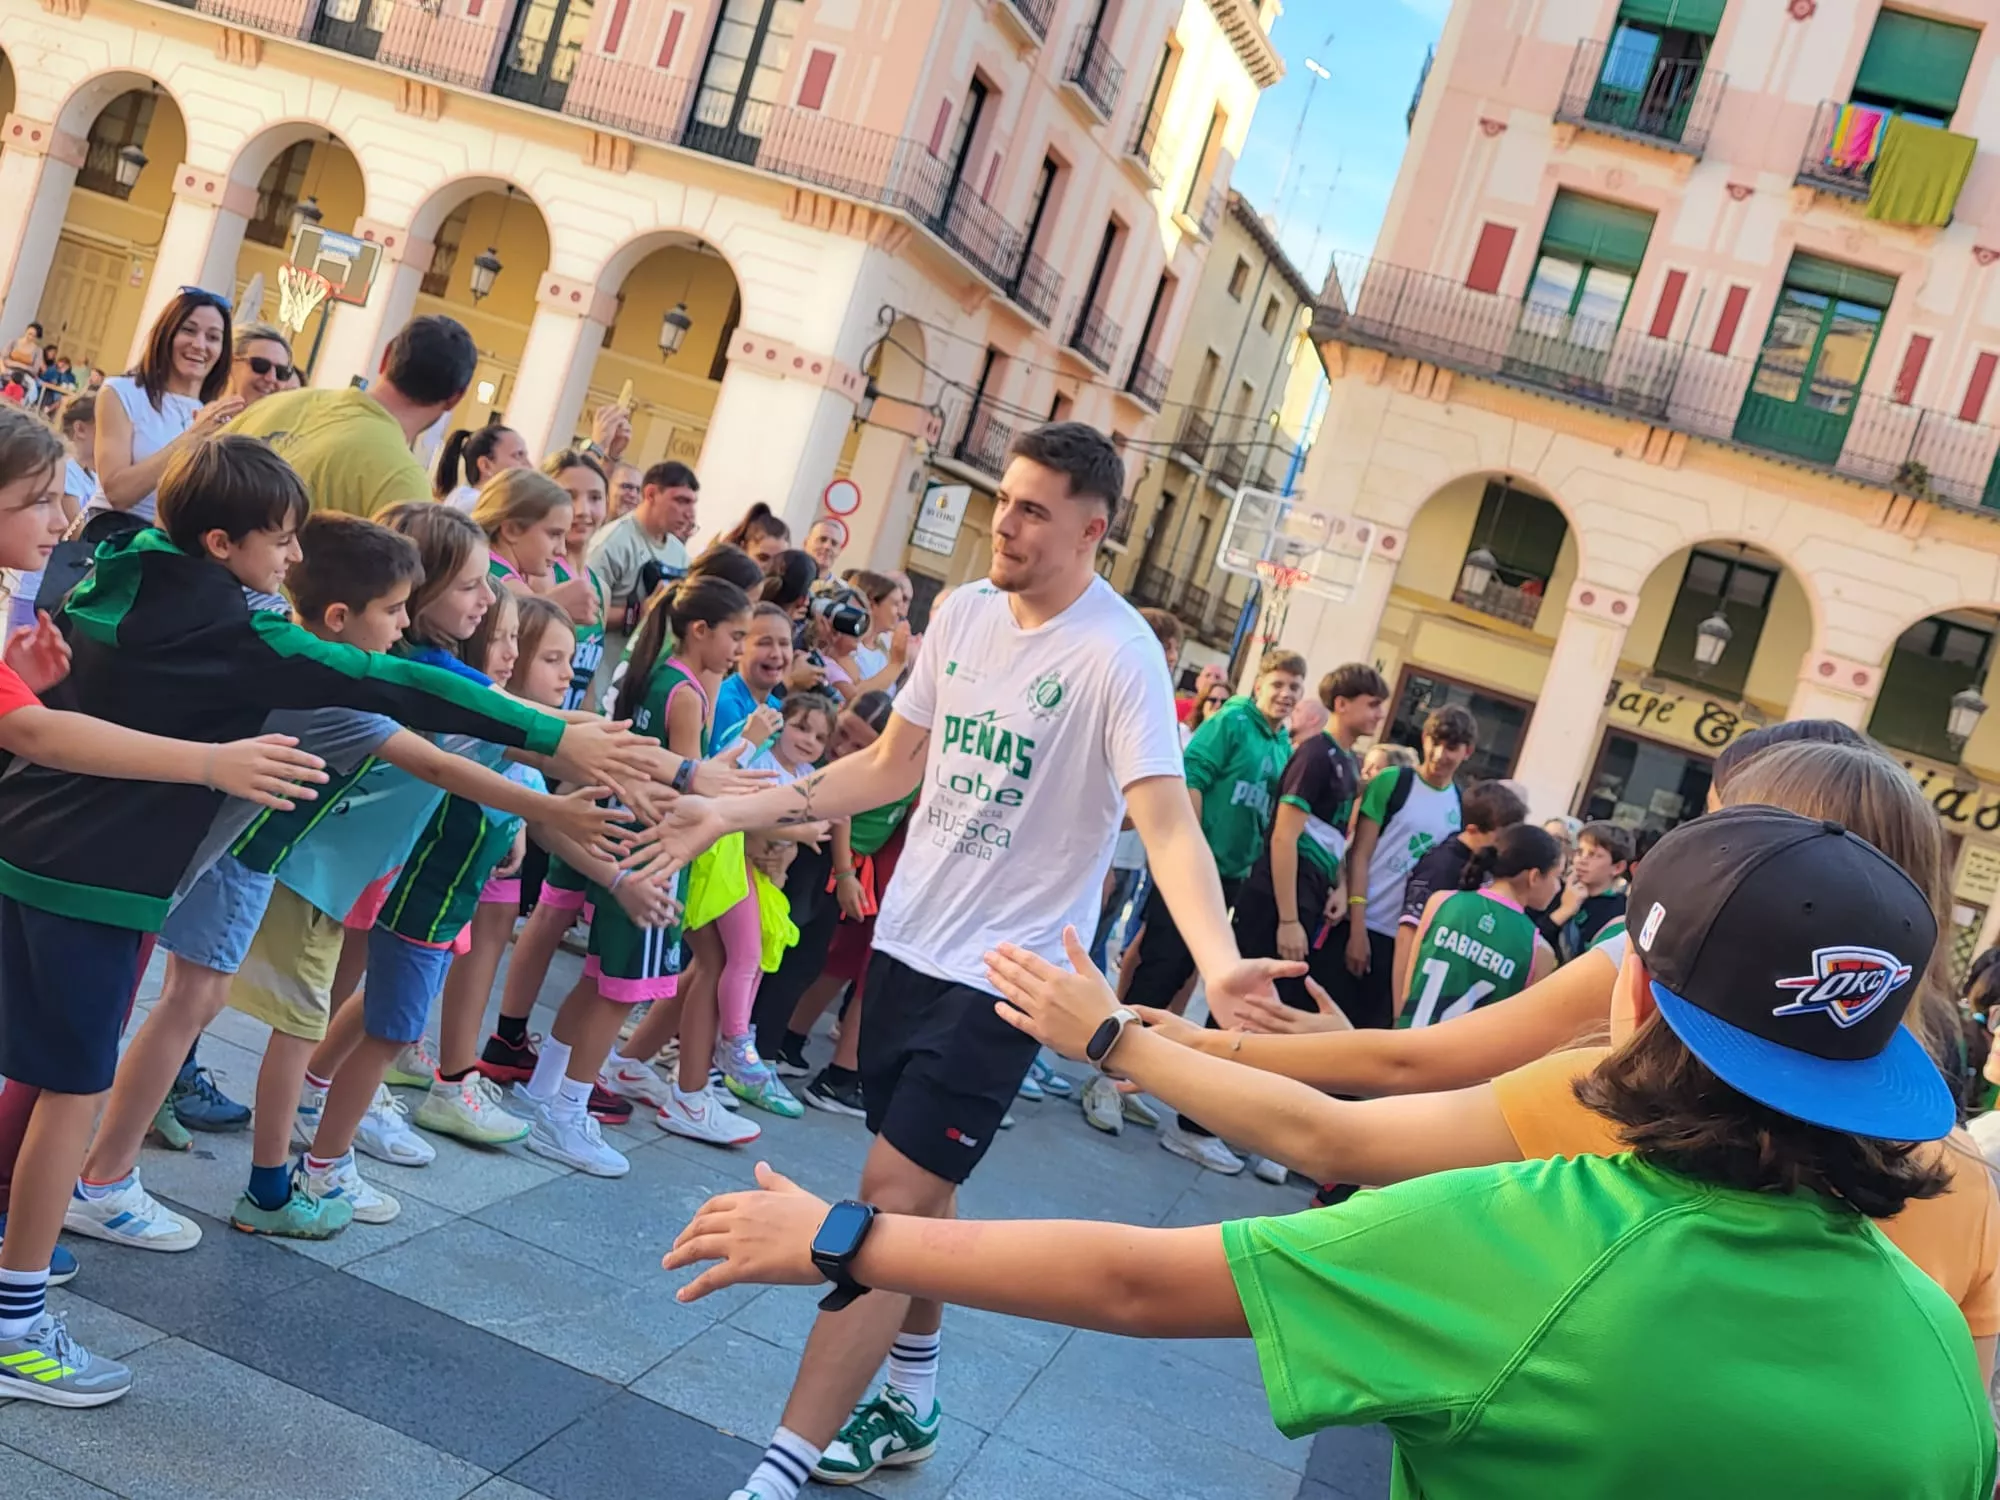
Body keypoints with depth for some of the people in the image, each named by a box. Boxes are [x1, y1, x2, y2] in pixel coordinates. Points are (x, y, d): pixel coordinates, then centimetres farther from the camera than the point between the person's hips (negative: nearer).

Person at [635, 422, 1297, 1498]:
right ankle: (909, 1406, 38)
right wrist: (734, 811, 7)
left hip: (1002, 975, -7)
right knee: (914, 1189, 18)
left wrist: (1217, 962, -45)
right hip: (907, 939, 7)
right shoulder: (964, 612, 3)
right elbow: (891, 767, 11)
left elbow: (1166, 822, -27)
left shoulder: (1118, 656, -18)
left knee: (892, 1200, -8)